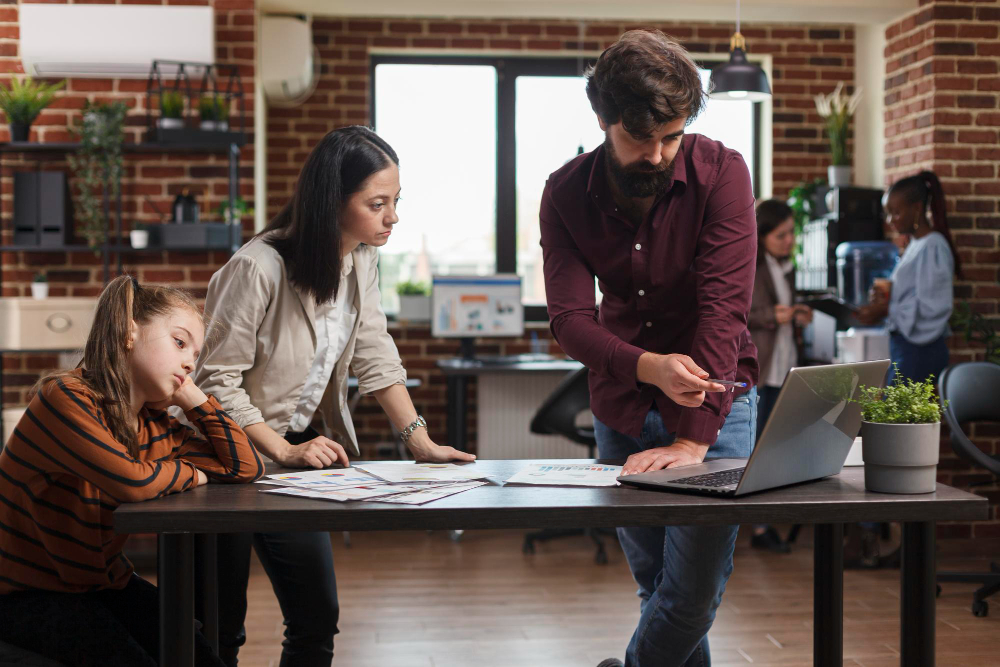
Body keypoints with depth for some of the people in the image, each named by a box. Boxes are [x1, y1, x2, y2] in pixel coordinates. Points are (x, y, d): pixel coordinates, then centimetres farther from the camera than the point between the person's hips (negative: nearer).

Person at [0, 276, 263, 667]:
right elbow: (133, 480, -32)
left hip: (105, 583, 7)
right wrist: (191, 473, -12)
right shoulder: (66, 398, -21)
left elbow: (245, 466, 5)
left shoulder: (155, 425, 4)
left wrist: (194, 398, -1)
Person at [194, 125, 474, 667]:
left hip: (302, 449, 7)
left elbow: (374, 356, 1)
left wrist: (417, 436, -10)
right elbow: (217, 380, -22)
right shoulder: (258, 268, -25)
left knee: (317, 620, 4)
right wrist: (283, 452, -27)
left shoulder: (361, 258, -1)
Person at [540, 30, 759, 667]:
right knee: (656, 581, 12)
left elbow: (724, 307, -22)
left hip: (713, 400, -3)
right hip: (622, 405, 3)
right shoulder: (565, 194, -8)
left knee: (694, 590, -8)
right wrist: (649, 366, -35)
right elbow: (571, 319, -15)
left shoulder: (720, 173, -16)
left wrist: (693, 438, -30)